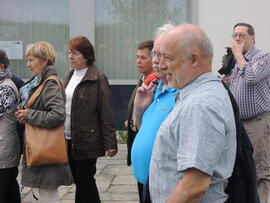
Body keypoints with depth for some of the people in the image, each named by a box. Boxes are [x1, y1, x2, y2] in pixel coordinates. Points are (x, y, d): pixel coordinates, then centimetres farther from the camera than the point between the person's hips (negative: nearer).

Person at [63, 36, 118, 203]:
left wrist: (110, 143, -16)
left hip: (86, 141, -7)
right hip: (68, 140, 7)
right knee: (79, 181, 13)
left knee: (85, 182, -2)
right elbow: (62, 107, 15)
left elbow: (106, 112, -13)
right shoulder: (69, 77, 13)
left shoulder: (98, 79, -10)